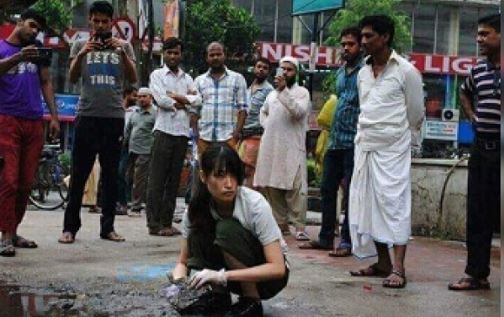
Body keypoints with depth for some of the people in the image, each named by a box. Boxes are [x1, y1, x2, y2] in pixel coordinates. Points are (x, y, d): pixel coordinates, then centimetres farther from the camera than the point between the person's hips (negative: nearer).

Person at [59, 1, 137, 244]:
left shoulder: (123, 46, 10)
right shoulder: (81, 45, 8)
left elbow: (133, 79, 0)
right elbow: (72, 79, 0)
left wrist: (122, 52, -13)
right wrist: (82, 54, -16)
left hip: (115, 117, 1)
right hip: (87, 116, -1)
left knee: (111, 175, 5)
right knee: (79, 174, -1)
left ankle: (107, 227, 10)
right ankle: (70, 227, 3)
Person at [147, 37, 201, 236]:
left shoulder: (187, 78, 18)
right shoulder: (157, 75, 5)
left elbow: (198, 100, 2)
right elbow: (161, 100, -10)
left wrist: (176, 97, -9)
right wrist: (186, 102, -2)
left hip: (182, 132, 5)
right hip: (164, 130, -5)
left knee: (174, 179, 6)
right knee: (157, 179, -5)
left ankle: (167, 222, 11)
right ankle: (154, 224, -4)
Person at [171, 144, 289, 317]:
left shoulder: (255, 204, -27)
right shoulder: (197, 207, -15)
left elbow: (278, 268, -29)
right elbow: (183, 262, -7)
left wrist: (223, 275, -38)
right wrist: (179, 283, -31)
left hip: (267, 275, -3)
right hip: (232, 273, 3)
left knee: (227, 229, -30)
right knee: (198, 233, -23)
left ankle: (252, 303, -14)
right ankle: (219, 296, -6)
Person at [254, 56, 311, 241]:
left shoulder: (301, 92, 2)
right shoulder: (272, 93, 19)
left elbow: (298, 111, -16)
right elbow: (263, 112, 35)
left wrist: (283, 90, -19)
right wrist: (267, 126, 15)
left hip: (292, 147, -6)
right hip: (270, 146, 6)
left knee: (295, 187, -11)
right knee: (272, 187, 6)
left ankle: (299, 226, -11)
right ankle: (281, 223, 14)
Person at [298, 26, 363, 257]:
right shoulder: (340, 72, 16)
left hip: (353, 142, -8)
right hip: (335, 141, 8)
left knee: (350, 193, -1)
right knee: (327, 189, 10)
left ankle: (347, 240, 6)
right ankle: (325, 237, 19)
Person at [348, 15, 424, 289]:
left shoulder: (406, 71, -6)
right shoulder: (363, 73, 12)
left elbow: (416, 114, 2)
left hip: (393, 148, -7)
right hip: (365, 147, 7)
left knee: (394, 204, -10)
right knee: (368, 204, 7)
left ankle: (398, 268, -11)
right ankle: (382, 262, 15)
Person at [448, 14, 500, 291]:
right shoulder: (478, 69, 11)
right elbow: (465, 93, 31)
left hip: (499, 149, -6)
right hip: (482, 147, 6)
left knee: (497, 214, -1)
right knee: (477, 214, 8)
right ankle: (476, 274, 15)